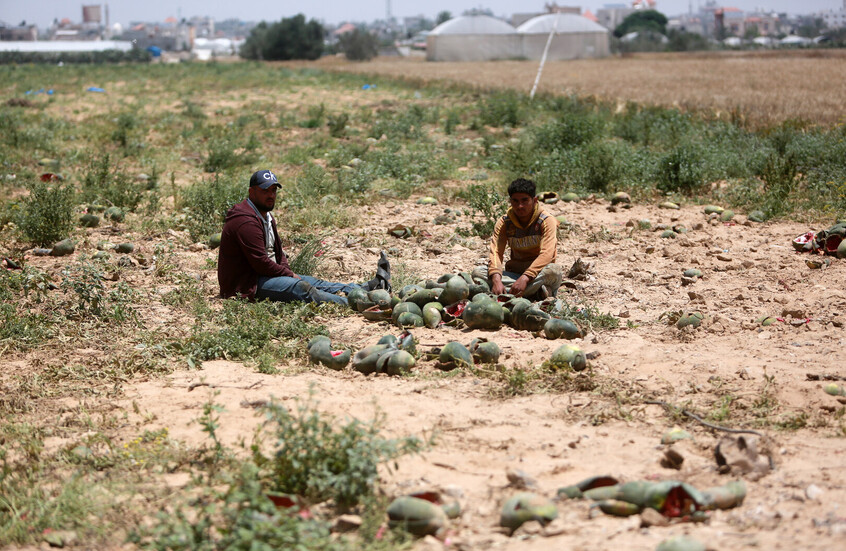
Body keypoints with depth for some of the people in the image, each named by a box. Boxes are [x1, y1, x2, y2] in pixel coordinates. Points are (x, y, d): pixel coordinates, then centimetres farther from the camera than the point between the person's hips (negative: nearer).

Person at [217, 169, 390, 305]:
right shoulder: (246, 222, -18)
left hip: (267, 275, 11)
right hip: (247, 285, -11)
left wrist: (286, 271, 3)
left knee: (314, 282, -1)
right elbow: (260, 262, -22)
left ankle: (369, 288, -9)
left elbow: (277, 252, 24)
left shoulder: (266, 216, 18)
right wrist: (290, 274, -10)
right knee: (301, 288, -26)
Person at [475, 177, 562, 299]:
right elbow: (495, 252, -12)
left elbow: (547, 254, -23)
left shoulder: (547, 221, -10)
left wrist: (525, 278, -39)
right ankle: (536, 291, -31)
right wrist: (496, 280, -33)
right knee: (478, 272, -22)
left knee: (553, 270, -36)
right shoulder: (504, 223, 1)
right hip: (513, 273, 4)